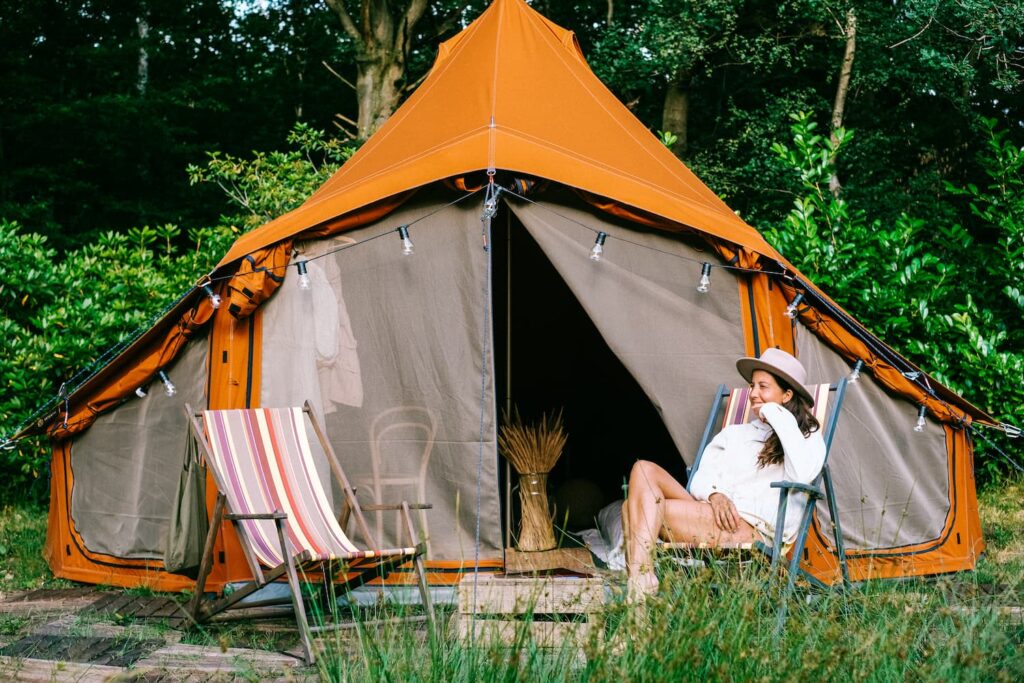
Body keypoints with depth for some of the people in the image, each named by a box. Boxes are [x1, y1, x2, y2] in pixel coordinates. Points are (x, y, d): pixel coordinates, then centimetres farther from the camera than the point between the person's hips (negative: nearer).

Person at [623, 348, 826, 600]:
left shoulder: (807, 437, 11)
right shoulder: (733, 433, 28)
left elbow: (802, 475, -13)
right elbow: (700, 479, 18)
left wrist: (780, 419, -5)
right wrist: (714, 495, -6)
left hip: (753, 533, -7)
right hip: (713, 520, 7)